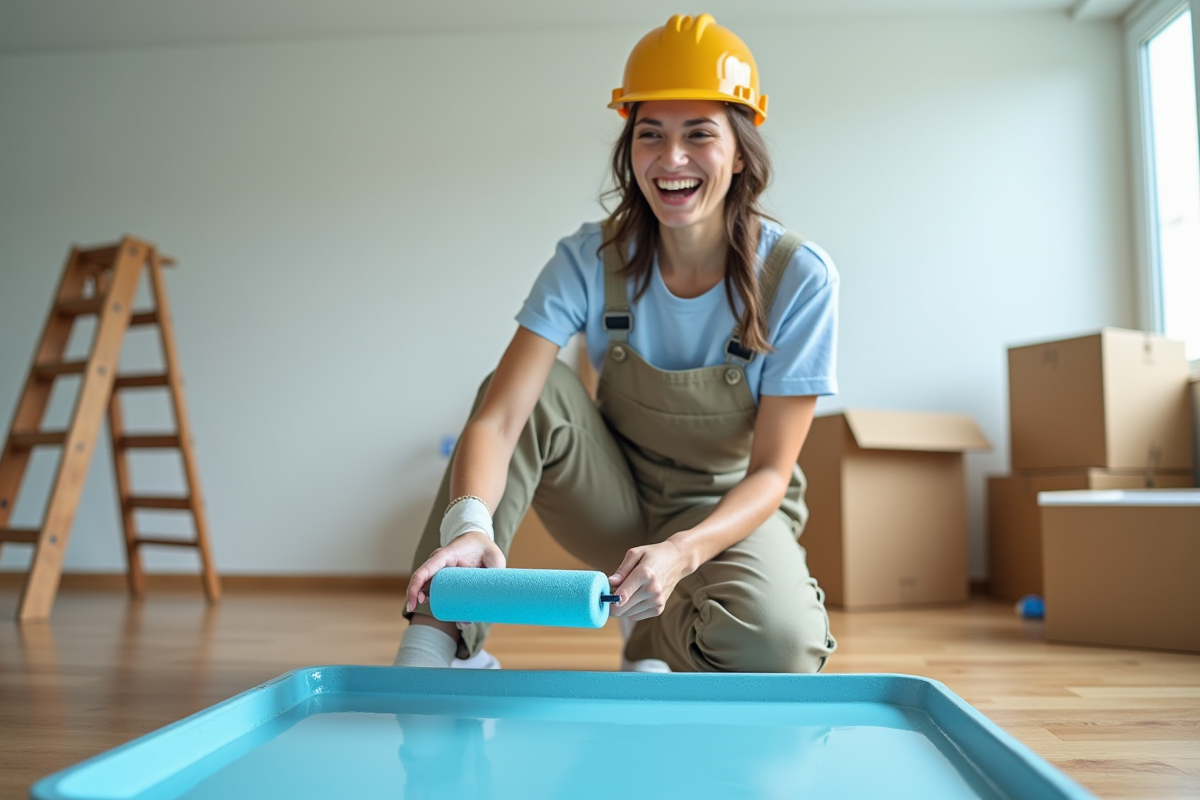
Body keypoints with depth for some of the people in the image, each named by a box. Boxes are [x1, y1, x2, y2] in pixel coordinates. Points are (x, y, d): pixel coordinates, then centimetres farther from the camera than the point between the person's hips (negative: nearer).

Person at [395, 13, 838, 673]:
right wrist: (469, 523, -46)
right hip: (620, 504, 2)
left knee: (777, 647, -32)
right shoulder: (590, 260, -16)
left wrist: (682, 552, -38)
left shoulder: (798, 277, -19)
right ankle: (439, 639, -21)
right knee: (540, 391, -26)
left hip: (732, 513, -1)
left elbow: (770, 470, -19)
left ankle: (655, 641, 3)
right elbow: (498, 414, -25)